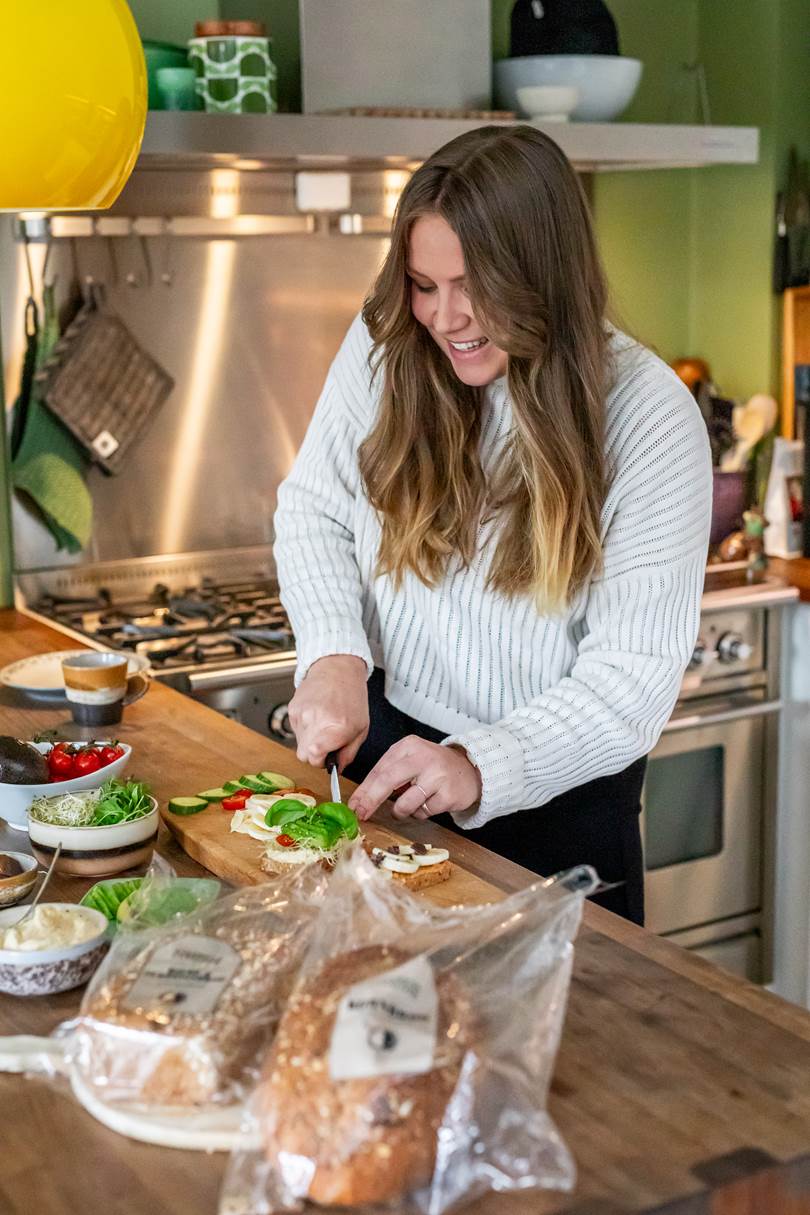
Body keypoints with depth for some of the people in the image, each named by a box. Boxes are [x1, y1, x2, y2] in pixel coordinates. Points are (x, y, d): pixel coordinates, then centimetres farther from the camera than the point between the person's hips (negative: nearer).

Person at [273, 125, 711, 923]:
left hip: (558, 801, -3)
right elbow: (312, 509, 2)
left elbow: (637, 669, -19)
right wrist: (336, 652, -16)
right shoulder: (385, 347, -10)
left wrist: (482, 767, -32)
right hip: (389, 744, 3)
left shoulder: (648, 415, -19)